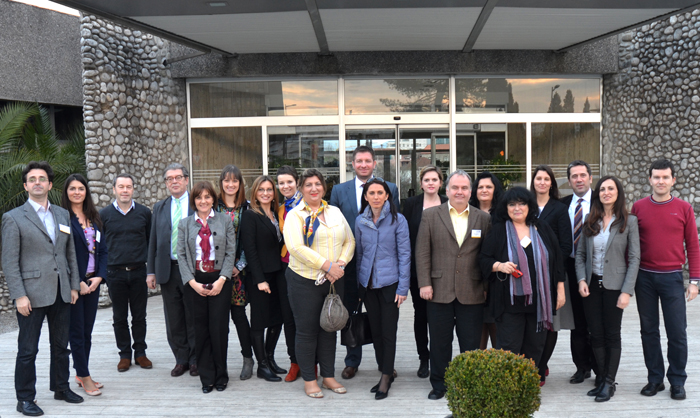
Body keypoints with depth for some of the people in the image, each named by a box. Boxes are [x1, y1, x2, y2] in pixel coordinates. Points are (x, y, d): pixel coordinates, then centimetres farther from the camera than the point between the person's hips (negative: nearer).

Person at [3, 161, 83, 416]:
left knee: (61, 345, 15)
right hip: (32, 294, -5)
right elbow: (9, 261, -7)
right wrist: (19, 295, -14)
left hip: (61, 292, 5)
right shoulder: (13, 218, -3)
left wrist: (74, 285, 9)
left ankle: (61, 388, 29)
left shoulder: (63, 215, 12)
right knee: (28, 350, 3)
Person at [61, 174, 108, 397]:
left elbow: (102, 250, 12)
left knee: (87, 330, 11)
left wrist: (99, 276, -2)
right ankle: (84, 376, 11)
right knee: (77, 331, 2)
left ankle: (80, 373, 22)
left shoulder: (94, 219, 11)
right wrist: (77, 283, -14)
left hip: (92, 282, 6)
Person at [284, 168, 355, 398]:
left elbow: (349, 241, 10)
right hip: (305, 280, -5)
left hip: (334, 280, 5)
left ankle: (329, 375, 25)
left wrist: (341, 263, -9)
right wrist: (327, 265, -19)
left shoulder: (335, 212, 11)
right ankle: (309, 380, 16)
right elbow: (296, 247, -18)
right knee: (307, 330, 3)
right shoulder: (295, 215, -6)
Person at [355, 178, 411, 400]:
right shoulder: (360, 221, 5)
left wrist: (403, 287, -9)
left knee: (388, 331, -1)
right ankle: (386, 371, 25)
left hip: (389, 282, -4)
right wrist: (359, 284, 11)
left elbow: (404, 255, -5)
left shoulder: (398, 220, -6)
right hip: (368, 283, 4)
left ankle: (386, 377, 11)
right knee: (375, 330, 10)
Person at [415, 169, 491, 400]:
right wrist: (424, 283, -6)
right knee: (439, 342, 9)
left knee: (471, 343, 8)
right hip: (440, 291, 0)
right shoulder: (430, 215, 4)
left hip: (472, 293, 1)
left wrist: (487, 286, 1)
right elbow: (422, 252, 1)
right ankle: (439, 384, 24)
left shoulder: (483, 218, 7)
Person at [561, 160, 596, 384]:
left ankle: (599, 367, 17)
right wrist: (563, 266, -2)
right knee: (578, 321, 11)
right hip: (572, 267, 3)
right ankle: (582, 366, 22)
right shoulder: (563, 205, 7)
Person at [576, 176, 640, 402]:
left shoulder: (629, 221, -3)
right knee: (596, 335, 7)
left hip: (614, 285, -3)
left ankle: (609, 383, 13)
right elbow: (580, 253, 10)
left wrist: (627, 291, -12)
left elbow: (634, 258, -5)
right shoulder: (589, 221, 6)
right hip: (591, 284, 3)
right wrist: (581, 279, -5)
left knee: (612, 335, 3)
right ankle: (602, 378, 19)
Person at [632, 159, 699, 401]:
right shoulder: (638, 207, 3)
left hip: (672, 277, -1)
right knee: (649, 330, 9)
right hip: (644, 278, 1)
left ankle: (677, 381, 17)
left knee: (677, 332, 2)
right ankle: (655, 379, 21)